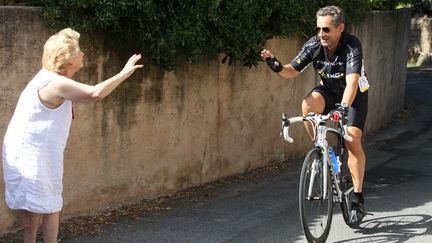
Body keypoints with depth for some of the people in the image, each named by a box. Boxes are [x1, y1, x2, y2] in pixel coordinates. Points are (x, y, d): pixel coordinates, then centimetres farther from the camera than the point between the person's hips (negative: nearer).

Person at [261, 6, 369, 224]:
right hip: (329, 91, 4)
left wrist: (343, 107, -58)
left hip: (354, 94, -4)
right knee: (308, 105, -30)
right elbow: (292, 71, -16)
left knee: (352, 140, -18)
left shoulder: (352, 46, -31)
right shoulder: (314, 45, -19)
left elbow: (352, 81, -43)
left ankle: (358, 198, -8)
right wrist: (277, 66, -38)